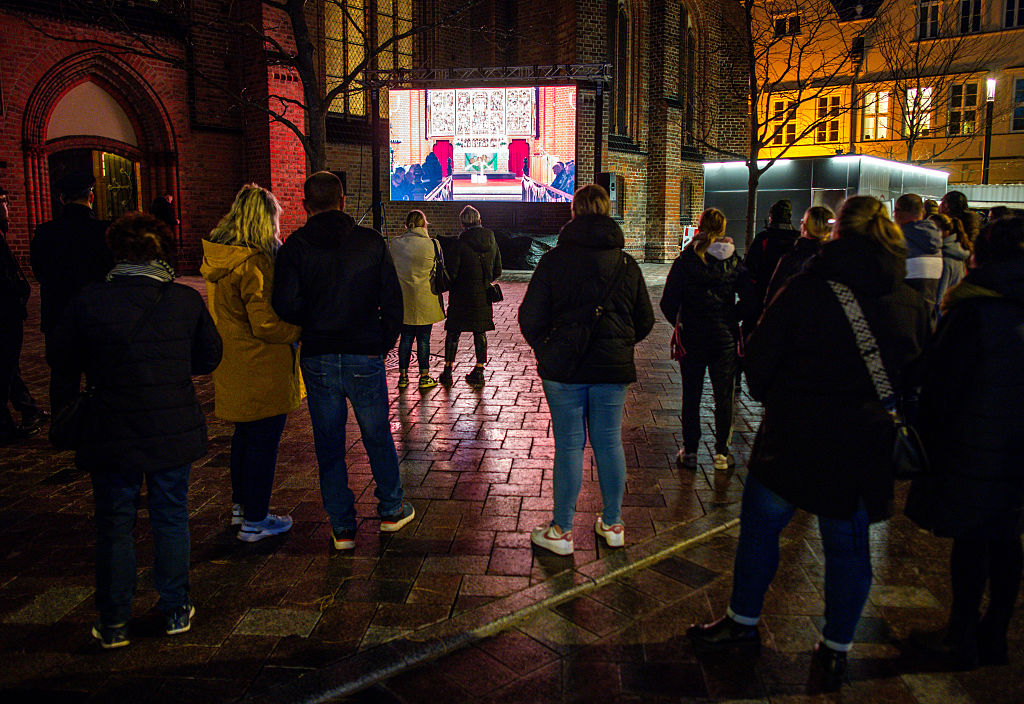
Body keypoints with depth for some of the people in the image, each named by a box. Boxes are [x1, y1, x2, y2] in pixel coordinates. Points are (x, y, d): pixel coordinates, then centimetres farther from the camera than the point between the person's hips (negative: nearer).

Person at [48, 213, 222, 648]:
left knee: (115, 526, 12)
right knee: (171, 519, 14)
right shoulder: (188, 300, -6)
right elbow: (209, 358, 4)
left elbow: (60, 360, 1)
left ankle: (113, 624, 23)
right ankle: (176, 611, 25)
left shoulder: (89, 301, -10)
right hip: (174, 432, 1)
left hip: (113, 435, -1)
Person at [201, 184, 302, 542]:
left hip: (233, 370, 9)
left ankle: (241, 505, 37)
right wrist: (301, 328, -8)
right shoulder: (253, 262, -22)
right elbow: (267, 324, -23)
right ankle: (254, 521, 14)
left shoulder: (219, 256, 6)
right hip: (261, 372, -9)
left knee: (244, 436, 22)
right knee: (263, 442, 3)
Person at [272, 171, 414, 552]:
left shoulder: (295, 246, -4)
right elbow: (392, 300, -2)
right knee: (378, 436, 16)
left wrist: (312, 325, 6)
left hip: (317, 359, 0)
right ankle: (391, 509, 30)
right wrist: (384, 343, 8)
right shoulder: (371, 241, -2)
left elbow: (285, 304, -13)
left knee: (329, 444, 11)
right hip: (364, 356, 0)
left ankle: (342, 527, 19)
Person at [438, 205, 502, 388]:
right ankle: (479, 372, 15)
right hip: (483, 297, 4)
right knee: (480, 332, 12)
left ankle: (447, 372, 10)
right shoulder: (492, 241, 1)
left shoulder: (461, 243, -14)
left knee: (453, 332, 7)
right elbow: (498, 271, 7)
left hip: (462, 296, -4)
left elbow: (451, 272, -13)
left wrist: (448, 286, 7)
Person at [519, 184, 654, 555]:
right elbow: (645, 320, 9)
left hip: (564, 369, -2)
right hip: (613, 369, 3)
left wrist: (545, 349, 11)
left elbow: (530, 318, -7)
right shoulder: (626, 263, 3)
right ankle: (612, 525, 25)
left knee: (569, 445, 4)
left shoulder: (554, 259, -7)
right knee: (609, 443, 12)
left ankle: (561, 531, 15)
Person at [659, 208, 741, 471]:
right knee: (723, 397, 11)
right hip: (725, 337, 1)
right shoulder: (734, 260, -3)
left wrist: (679, 323, 6)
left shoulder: (686, 260, -8)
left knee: (691, 395, 9)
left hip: (693, 337, -1)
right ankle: (721, 453, 17)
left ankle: (690, 452, 16)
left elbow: (668, 303, -10)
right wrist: (733, 320, 11)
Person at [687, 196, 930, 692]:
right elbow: (918, 379, 10)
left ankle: (743, 623, 30)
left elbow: (759, 359, -8)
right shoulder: (912, 304, 0)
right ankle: (835, 651, 28)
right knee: (848, 544, 15)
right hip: (866, 445, 4)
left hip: (794, 438, -3)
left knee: (760, 526, 15)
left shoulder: (806, 289, -12)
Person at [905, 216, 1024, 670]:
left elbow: (941, 384, -12)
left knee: (969, 540, 7)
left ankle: (964, 637, 18)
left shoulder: (971, 311, -15)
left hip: (974, 447, -4)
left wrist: (932, 442, -1)